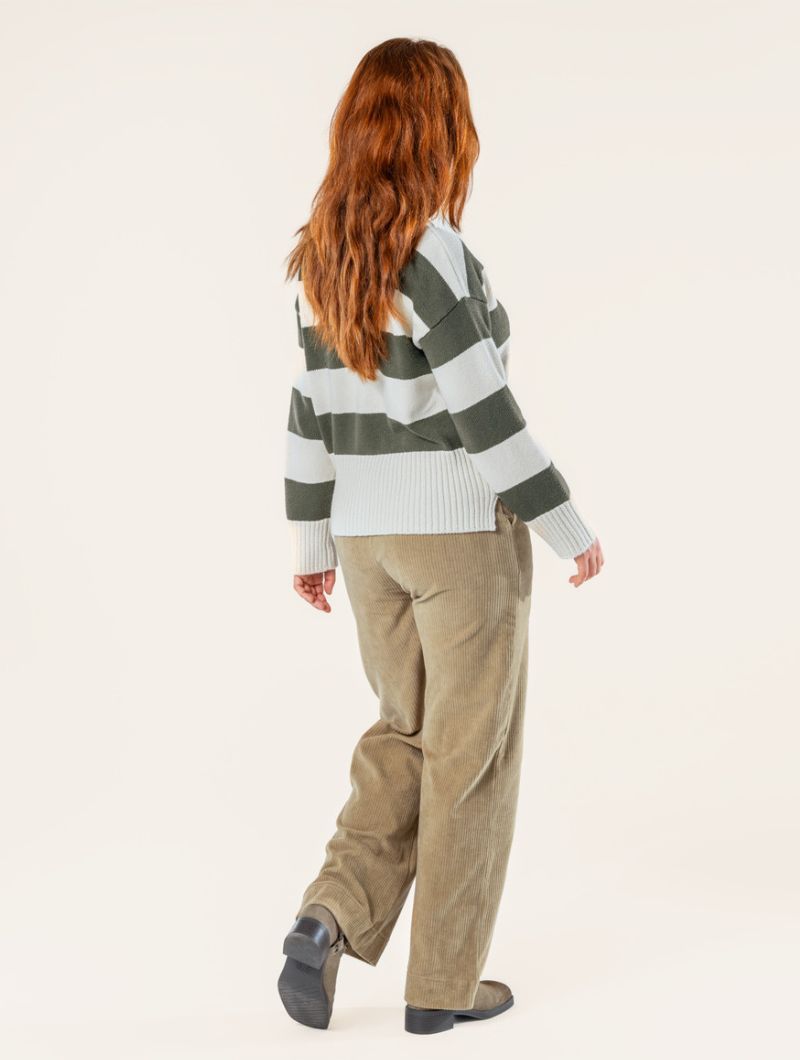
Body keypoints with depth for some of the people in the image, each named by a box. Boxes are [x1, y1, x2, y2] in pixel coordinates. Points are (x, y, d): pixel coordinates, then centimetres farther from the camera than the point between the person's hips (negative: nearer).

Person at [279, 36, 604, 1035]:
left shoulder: (323, 259, 3)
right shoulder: (436, 253, -19)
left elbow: (311, 413, 8)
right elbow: (485, 417, -19)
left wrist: (309, 540, 16)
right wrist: (570, 528, -10)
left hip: (368, 532, 7)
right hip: (465, 530, -7)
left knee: (405, 732, 21)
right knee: (471, 754, 7)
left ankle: (329, 916, 4)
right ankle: (443, 982, 16)